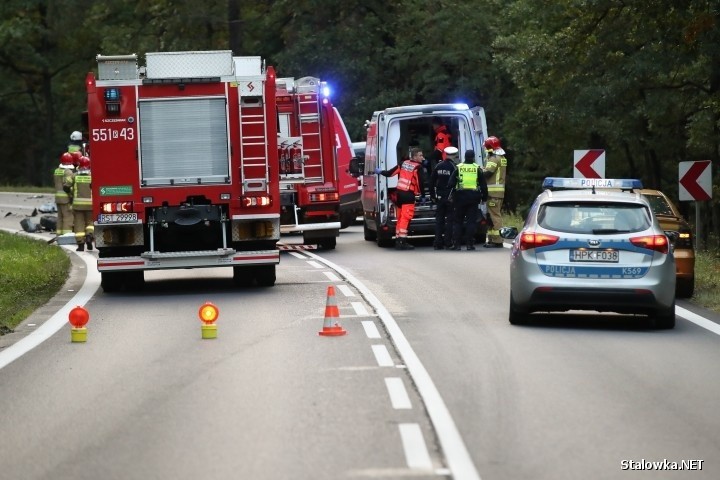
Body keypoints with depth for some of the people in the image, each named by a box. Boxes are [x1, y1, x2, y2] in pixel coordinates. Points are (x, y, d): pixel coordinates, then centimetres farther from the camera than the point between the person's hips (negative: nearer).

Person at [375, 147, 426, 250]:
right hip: (408, 194, -8)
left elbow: (391, 172, 16)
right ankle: (402, 241, -17)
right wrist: (422, 195, 0)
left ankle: (398, 240, 21)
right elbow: (421, 182, -12)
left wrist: (381, 172, 34)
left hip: (399, 192, 8)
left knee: (400, 217, 16)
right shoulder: (418, 167, -9)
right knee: (406, 218, -10)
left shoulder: (404, 163, 11)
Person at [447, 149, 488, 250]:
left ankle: (456, 243, 2)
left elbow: (451, 183, -1)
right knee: (471, 221, 2)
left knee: (458, 221, 7)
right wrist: (484, 197, 11)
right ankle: (469, 244, -2)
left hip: (460, 197, 0)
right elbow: (483, 185, 3)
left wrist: (452, 196, 8)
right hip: (473, 197, 0)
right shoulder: (477, 169, 1)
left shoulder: (458, 168, 2)